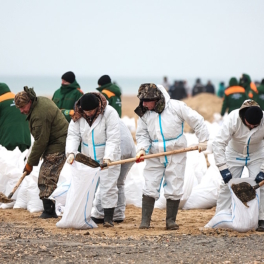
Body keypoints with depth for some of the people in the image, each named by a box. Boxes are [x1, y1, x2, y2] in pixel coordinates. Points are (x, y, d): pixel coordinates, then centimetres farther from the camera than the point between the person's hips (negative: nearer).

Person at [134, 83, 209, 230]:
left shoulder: (175, 106, -11)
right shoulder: (144, 113, 0)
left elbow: (196, 120, -5)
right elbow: (142, 135, 2)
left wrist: (203, 140, -5)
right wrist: (142, 149, -17)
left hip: (176, 155, -3)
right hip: (155, 156, 3)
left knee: (174, 189, 2)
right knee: (150, 187, -2)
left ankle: (171, 220, 12)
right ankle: (145, 220, 2)